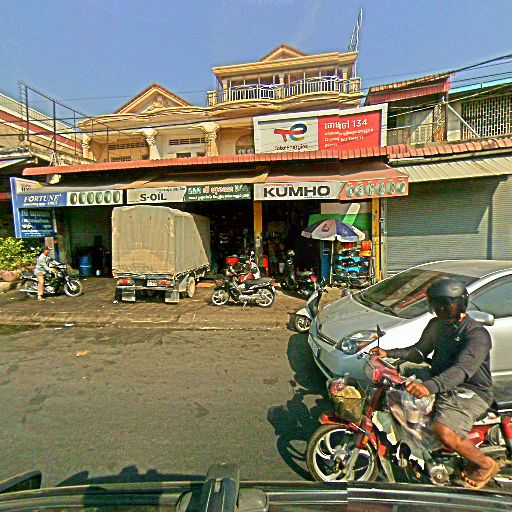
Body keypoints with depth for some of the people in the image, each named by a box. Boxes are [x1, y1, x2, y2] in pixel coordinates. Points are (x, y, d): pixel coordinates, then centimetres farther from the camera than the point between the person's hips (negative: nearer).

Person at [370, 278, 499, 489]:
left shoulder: (477, 334, -19)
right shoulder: (436, 325, 6)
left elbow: (462, 369, -34)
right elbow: (419, 351, 12)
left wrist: (430, 386, -49)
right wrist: (389, 353, -4)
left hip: (471, 392, -8)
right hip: (441, 383, 8)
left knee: (444, 432, -27)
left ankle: (486, 465, 7)